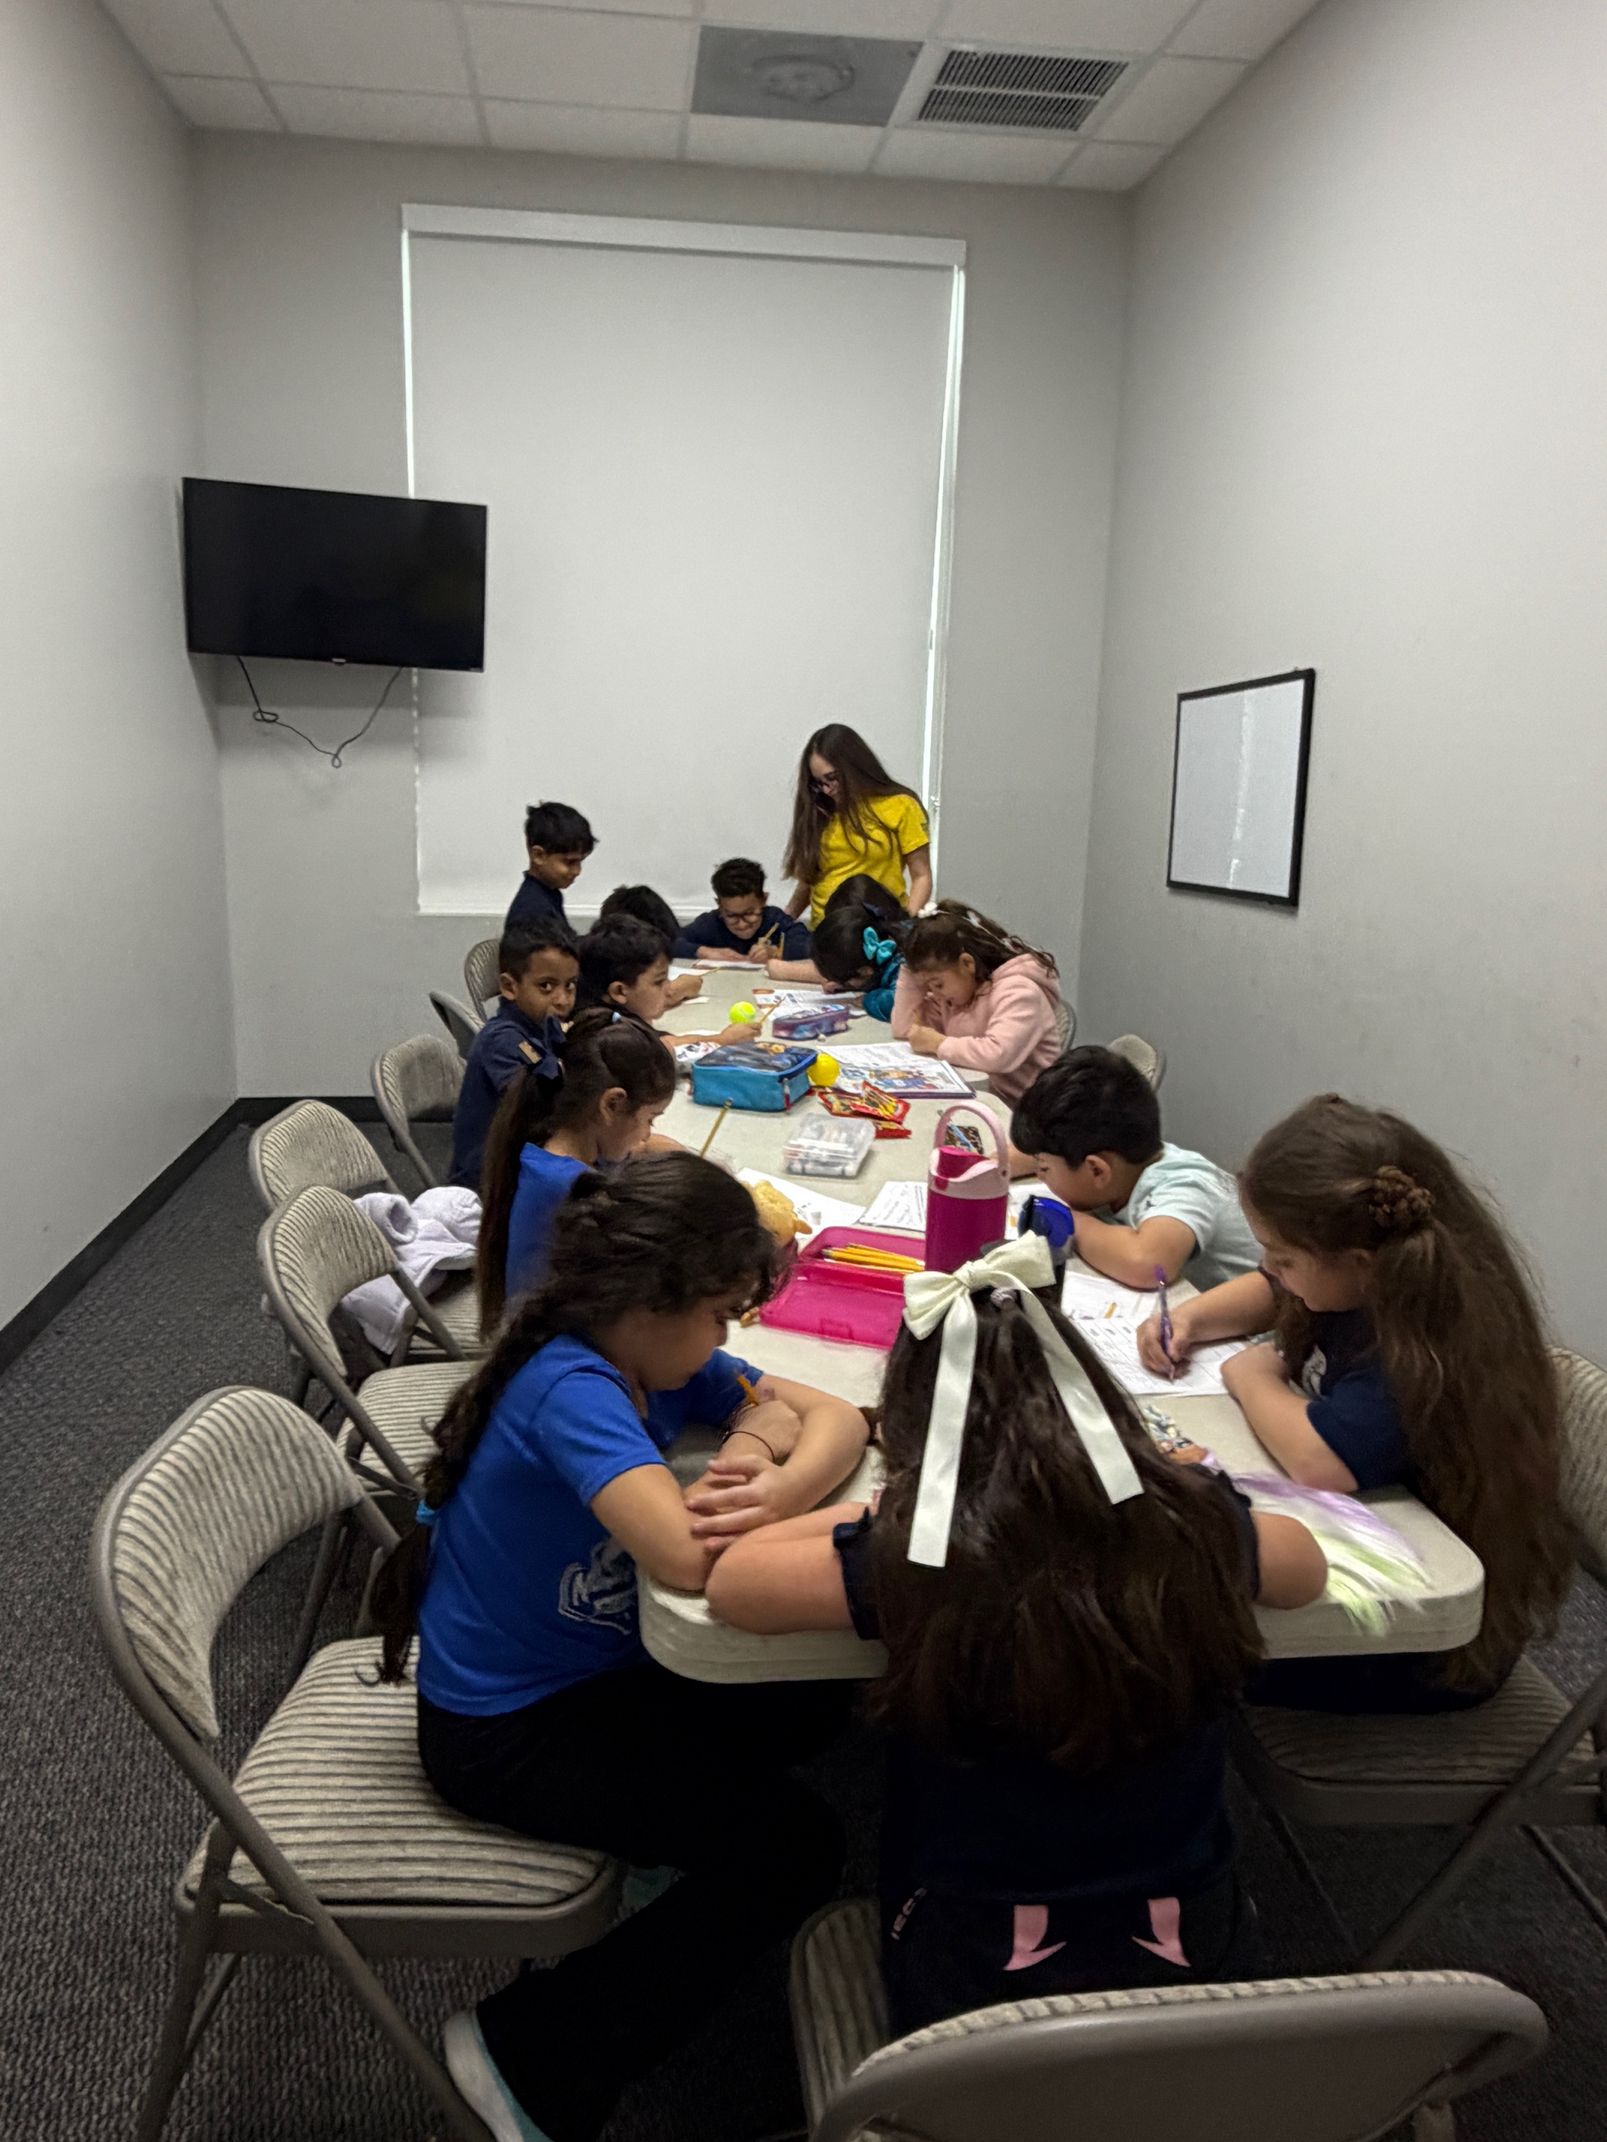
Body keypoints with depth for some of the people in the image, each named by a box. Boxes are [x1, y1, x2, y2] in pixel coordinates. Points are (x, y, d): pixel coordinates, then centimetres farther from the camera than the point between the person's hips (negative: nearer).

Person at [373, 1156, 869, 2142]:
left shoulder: (657, 1358, -6)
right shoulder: (570, 1389, -31)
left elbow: (837, 1416, -6)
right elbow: (689, 1556, -44)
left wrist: (777, 1476, -28)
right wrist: (752, 1457, -24)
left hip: (591, 1672, 8)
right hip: (504, 1729, -8)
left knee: (804, 1711, 11)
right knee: (793, 1847, -8)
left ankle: (664, 1862, 29)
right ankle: (525, 2053, 4)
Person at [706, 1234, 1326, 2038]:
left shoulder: (912, 1556, -24)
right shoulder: (1196, 1523, -15)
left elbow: (728, 1579, -8)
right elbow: (1307, 1567, 8)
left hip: (973, 1979, -2)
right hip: (1192, 1958, 3)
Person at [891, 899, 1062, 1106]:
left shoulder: (1018, 990, -16)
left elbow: (999, 1055, -32)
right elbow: (904, 1029, 9)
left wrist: (939, 1044, -17)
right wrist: (911, 967, 1)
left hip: (1023, 1109, -7)